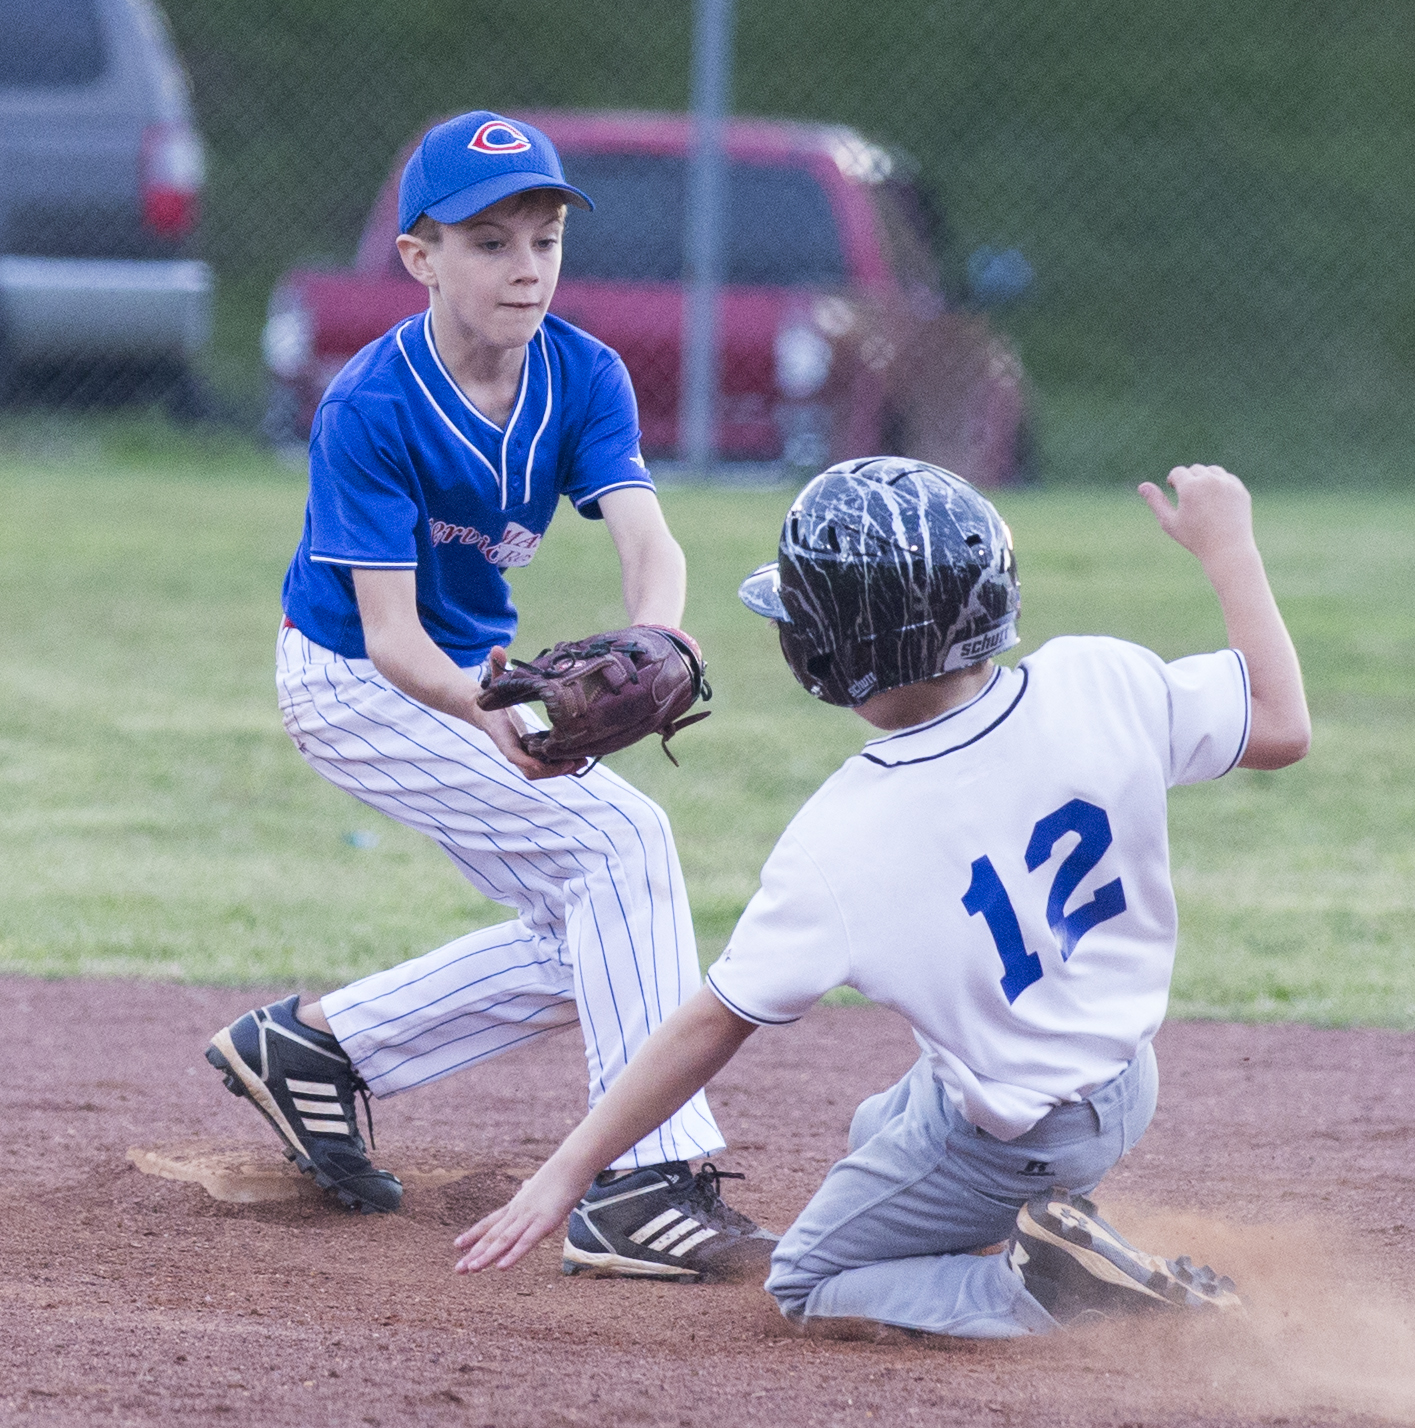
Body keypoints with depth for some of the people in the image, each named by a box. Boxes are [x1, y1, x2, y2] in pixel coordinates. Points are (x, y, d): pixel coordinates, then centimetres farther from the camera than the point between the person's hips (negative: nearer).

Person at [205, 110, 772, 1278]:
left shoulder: (584, 378, -10)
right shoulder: (370, 412, -25)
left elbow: (646, 536, -25)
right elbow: (390, 635, -28)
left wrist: (653, 649, -47)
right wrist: (489, 716, -48)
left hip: (475, 677, 7)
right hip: (353, 684, -7)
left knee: (588, 943, 7)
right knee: (620, 840, -21)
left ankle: (313, 1047, 19)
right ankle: (648, 1181, -24)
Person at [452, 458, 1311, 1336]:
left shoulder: (841, 843, -26)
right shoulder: (1099, 687, -20)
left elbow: (712, 1028, -19)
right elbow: (1282, 726, -5)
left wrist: (569, 1170, -9)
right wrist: (1225, 541, 7)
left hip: (1009, 1145, -6)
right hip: (1128, 1087, 6)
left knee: (807, 1286, 17)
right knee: (881, 1128, 32)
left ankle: (1061, 1286, -6)